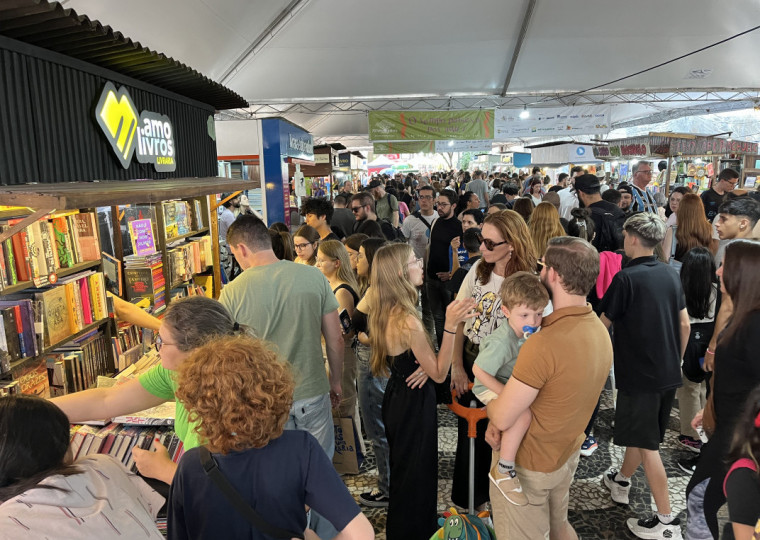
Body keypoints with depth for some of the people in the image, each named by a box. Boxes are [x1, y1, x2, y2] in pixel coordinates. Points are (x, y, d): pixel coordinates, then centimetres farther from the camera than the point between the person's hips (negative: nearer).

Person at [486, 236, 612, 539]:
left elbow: (502, 418, -27)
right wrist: (500, 415, -4)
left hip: (527, 465, -7)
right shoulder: (599, 331, -5)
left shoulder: (545, 343, -35)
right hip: (568, 453, 7)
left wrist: (489, 405, -4)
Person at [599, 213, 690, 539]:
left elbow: (603, 323, -11)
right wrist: (677, 360, 19)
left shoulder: (626, 278, -18)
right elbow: (685, 323, 9)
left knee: (647, 444, 2)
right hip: (668, 372, 8)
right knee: (643, 434, 22)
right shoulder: (670, 274, 4)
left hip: (639, 373, -8)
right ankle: (621, 481, 41)